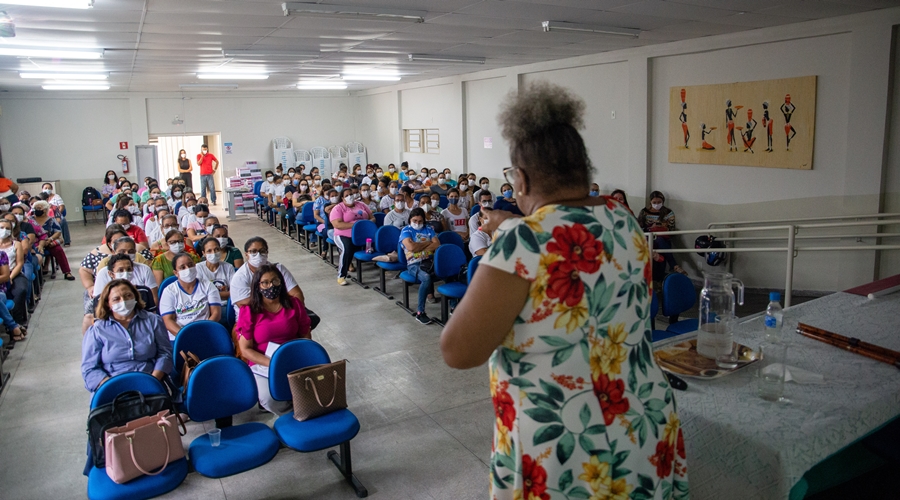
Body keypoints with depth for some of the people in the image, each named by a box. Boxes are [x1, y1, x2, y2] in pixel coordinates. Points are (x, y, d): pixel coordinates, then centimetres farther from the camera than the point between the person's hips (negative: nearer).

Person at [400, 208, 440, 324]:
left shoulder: (428, 229, 18)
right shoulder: (406, 231, 6)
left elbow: (437, 244, 3)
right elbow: (411, 247, -12)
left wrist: (419, 247, -5)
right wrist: (428, 242, 1)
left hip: (430, 260, 4)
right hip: (414, 264, -4)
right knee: (426, 277, -34)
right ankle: (420, 312, -27)